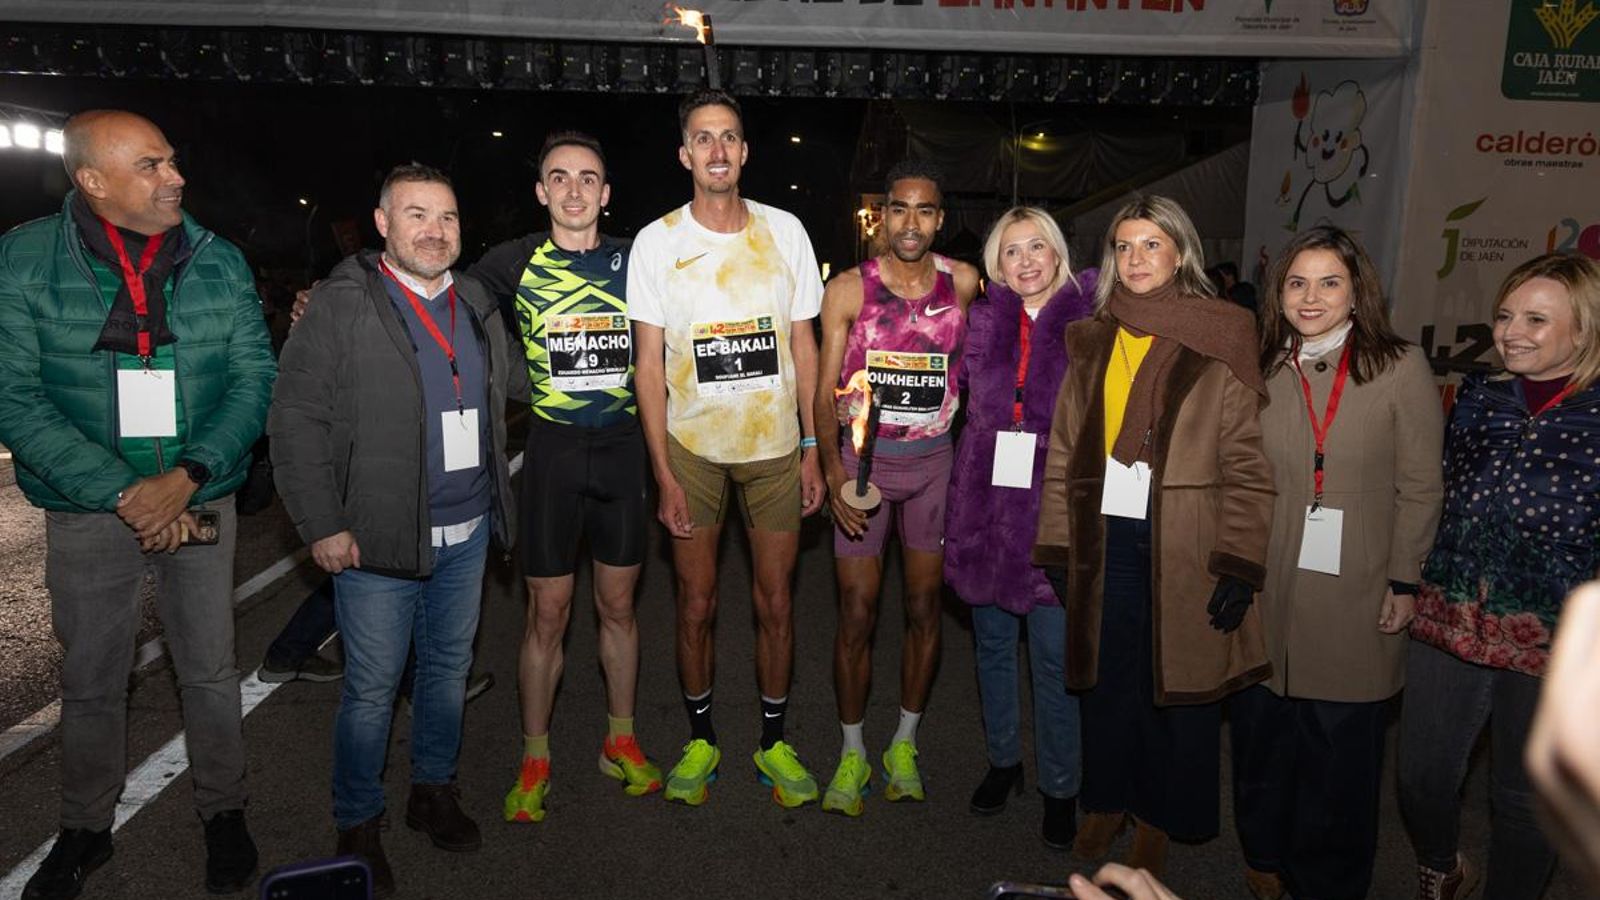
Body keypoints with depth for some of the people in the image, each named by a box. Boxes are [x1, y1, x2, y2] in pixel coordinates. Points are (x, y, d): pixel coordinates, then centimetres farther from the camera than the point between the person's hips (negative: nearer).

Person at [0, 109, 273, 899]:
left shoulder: (219, 262, -2)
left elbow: (254, 381, -5)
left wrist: (186, 479, -17)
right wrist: (122, 493, -18)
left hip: (200, 503, 1)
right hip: (87, 511, -1)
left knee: (210, 671, 12)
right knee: (91, 683, 14)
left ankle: (223, 811, 33)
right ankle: (86, 829, 36)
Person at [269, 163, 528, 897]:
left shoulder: (476, 306, 10)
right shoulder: (341, 305, -8)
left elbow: (519, 380, 25)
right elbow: (297, 418, -10)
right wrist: (322, 525, -13)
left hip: (468, 533, 5)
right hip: (379, 537, -5)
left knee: (448, 670, 17)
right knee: (372, 689, 5)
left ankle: (434, 790, 37)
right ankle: (358, 825, 25)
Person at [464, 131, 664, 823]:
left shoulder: (635, 262, 4)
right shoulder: (515, 262, -1)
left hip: (624, 447, 2)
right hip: (554, 448, -2)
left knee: (617, 605, 12)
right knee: (547, 612, 4)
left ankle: (620, 742, 30)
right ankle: (535, 760, 22)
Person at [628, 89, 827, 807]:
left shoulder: (785, 231, 1)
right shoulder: (656, 242, -3)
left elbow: (803, 344, 5)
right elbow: (648, 363, -3)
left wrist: (812, 449, 1)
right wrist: (663, 473, -8)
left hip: (775, 445, 1)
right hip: (691, 445, -1)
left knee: (775, 602, 8)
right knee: (696, 604, 7)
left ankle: (774, 742, 26)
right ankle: (701, 740, 28)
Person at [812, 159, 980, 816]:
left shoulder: (963, 283, -1)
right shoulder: (848, 289, -4)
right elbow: (825, 391, -2)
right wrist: (834, 475, -13)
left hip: (934, 463, 2)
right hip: (862, 461, -1)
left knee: (924, 610, 10)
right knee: (857, 617, 2)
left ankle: (904, 745, 28)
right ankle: (852, 753, 20)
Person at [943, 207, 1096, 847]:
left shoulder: (1089, 322, -2)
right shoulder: (981, 321, 5)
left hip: (1055, 507, -3)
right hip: (986, 502, 3)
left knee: (1055, 655, 1)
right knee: (993, 642, 14)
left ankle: (1060, 787, 21)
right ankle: (1003, 760, 34)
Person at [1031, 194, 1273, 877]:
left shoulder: (1218, 346, -1)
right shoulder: (1092, 343, 10)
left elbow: (1246, 467, -5)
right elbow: (1064, 454, 10)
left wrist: (1239, 563, -11)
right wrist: (1055, 546, 5)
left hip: (1184, 545, -3)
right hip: (1106, 538, 3)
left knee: (1177, 680, 7)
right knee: (1106, 677, 12)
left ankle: (1156, 820, 26)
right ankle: (1106, 801, 31)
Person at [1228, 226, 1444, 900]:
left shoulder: (1401, 367, -4)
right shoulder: (1264, 370, 6)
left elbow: (1420, 487, -3)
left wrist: (1405, 581, -5)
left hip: (1355, 599, -2)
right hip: (1268, 592, 3)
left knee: (1339, 743, 6)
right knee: (1260, 731, 11)